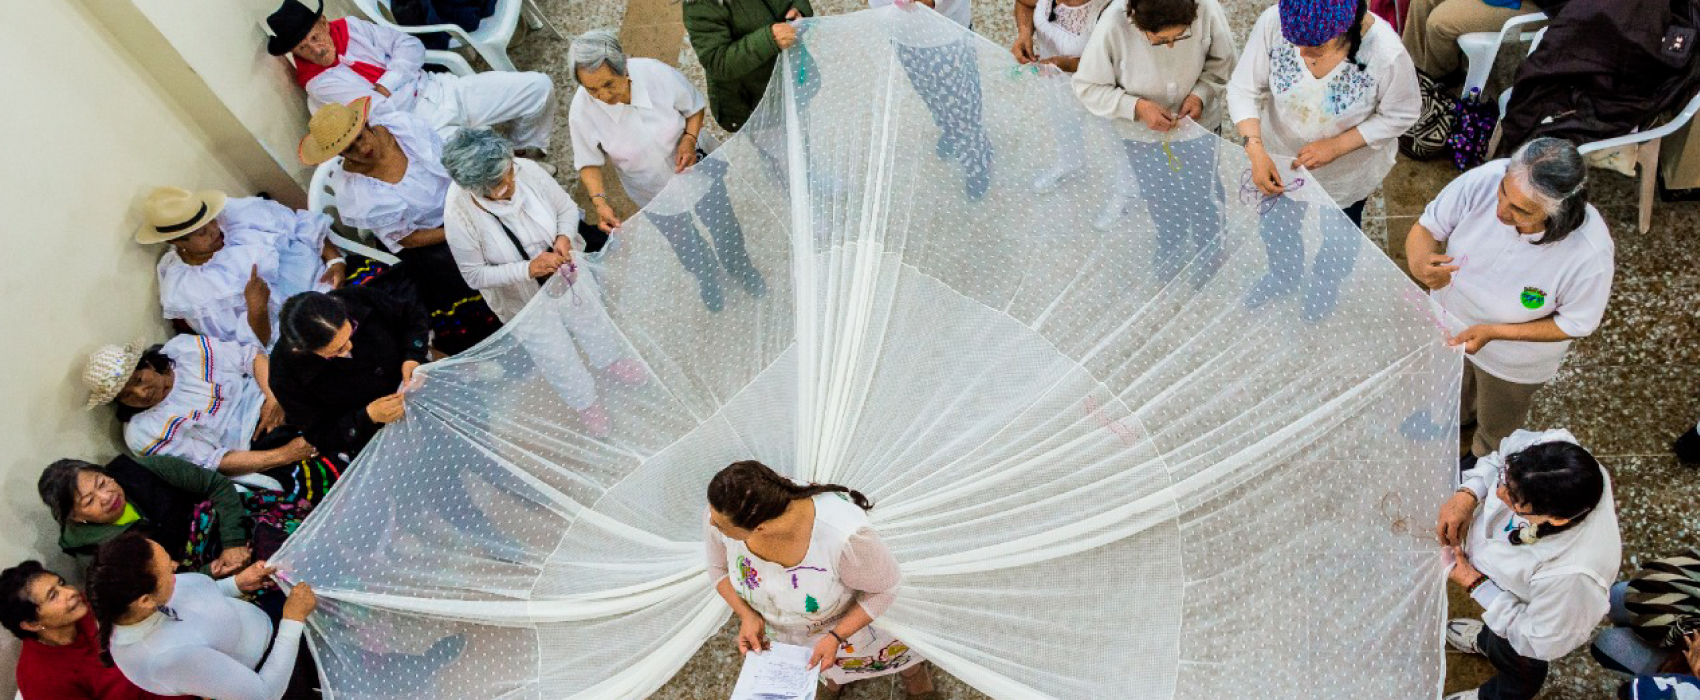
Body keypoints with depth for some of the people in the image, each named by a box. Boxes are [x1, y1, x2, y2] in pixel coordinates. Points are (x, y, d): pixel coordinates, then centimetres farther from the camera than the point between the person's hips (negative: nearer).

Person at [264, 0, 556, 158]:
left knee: (539, 86, -1)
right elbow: (383, 112, -17)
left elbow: (410, 46, 3)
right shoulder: (318, 83, -7)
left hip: (439, 88, 6)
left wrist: (385, 86, -11)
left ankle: (528, 153, 21)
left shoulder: (348, 27, 8)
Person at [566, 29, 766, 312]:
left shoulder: (658, 74, -33)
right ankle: (708, 282, 59)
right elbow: (589, 163, -15)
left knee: (724, 228, 24)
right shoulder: (582, 111, -30)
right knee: (688, 249, 23)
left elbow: (695, 108, -13)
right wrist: (599, 201, -31)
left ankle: (742, 271, 60)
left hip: (697, 170, 0)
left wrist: (690, 139, -31)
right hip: (655, 194, 0)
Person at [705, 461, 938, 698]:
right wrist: (747, 615, -22)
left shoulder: (843, 536, -48)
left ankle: (913, 669, 62)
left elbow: (885, 588, -25)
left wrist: (836, 637, -28)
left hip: (846, 622, -3)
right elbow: (719, 568, -10)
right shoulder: (724, 512, -35)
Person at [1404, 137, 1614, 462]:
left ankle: (1483, 460, 63)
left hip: (1513, 357, -2)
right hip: (1449, 319, 3)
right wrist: (1420, 262, -44)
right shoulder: (1484, 180, -35)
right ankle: (1460, 416, 71)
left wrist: (1494, 332, -32)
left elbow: (1575, 324, -21)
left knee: (1496, 425, 29)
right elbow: (1426, 227, -21)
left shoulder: (1589, 253, -38)